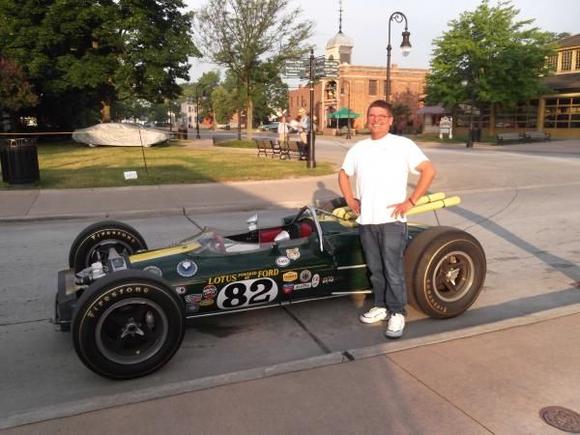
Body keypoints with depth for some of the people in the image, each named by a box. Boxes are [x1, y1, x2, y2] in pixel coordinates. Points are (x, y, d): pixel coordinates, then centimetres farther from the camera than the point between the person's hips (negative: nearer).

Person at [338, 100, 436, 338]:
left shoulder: (403, 145, -2)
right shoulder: (358, 148, 12)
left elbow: (429, 170, -7)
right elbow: (343, 174, 25)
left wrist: (410, 201, -10)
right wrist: (349, 199, 11)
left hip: (392, 220, -5)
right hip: (365, 220, 5)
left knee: (393, 269, -2)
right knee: (375, 268, 14)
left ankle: (397, 313, 12)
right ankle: (381, 306, 28)